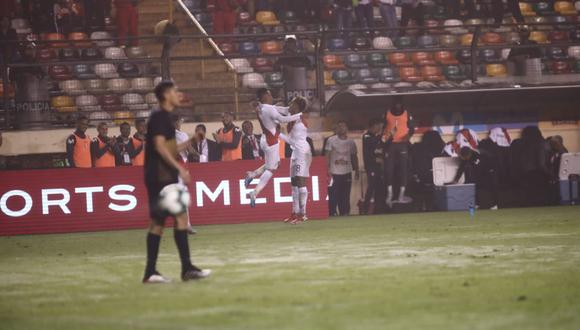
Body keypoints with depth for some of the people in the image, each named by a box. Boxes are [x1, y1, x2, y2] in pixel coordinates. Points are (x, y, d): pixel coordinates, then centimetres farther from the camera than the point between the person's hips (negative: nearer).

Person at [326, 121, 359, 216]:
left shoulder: (351, 142, 10)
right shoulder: (331, 140, 2)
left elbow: (354, 157, 17)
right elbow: (327, 155, 1)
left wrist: (356, 171, 13)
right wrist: (328, 169, -8)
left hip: (347, 172, 3)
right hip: (334, 172, -3)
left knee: (345, 195, 2)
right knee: (334, 195, -7)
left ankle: (345, 213, 8)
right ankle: (332, 213, 1)